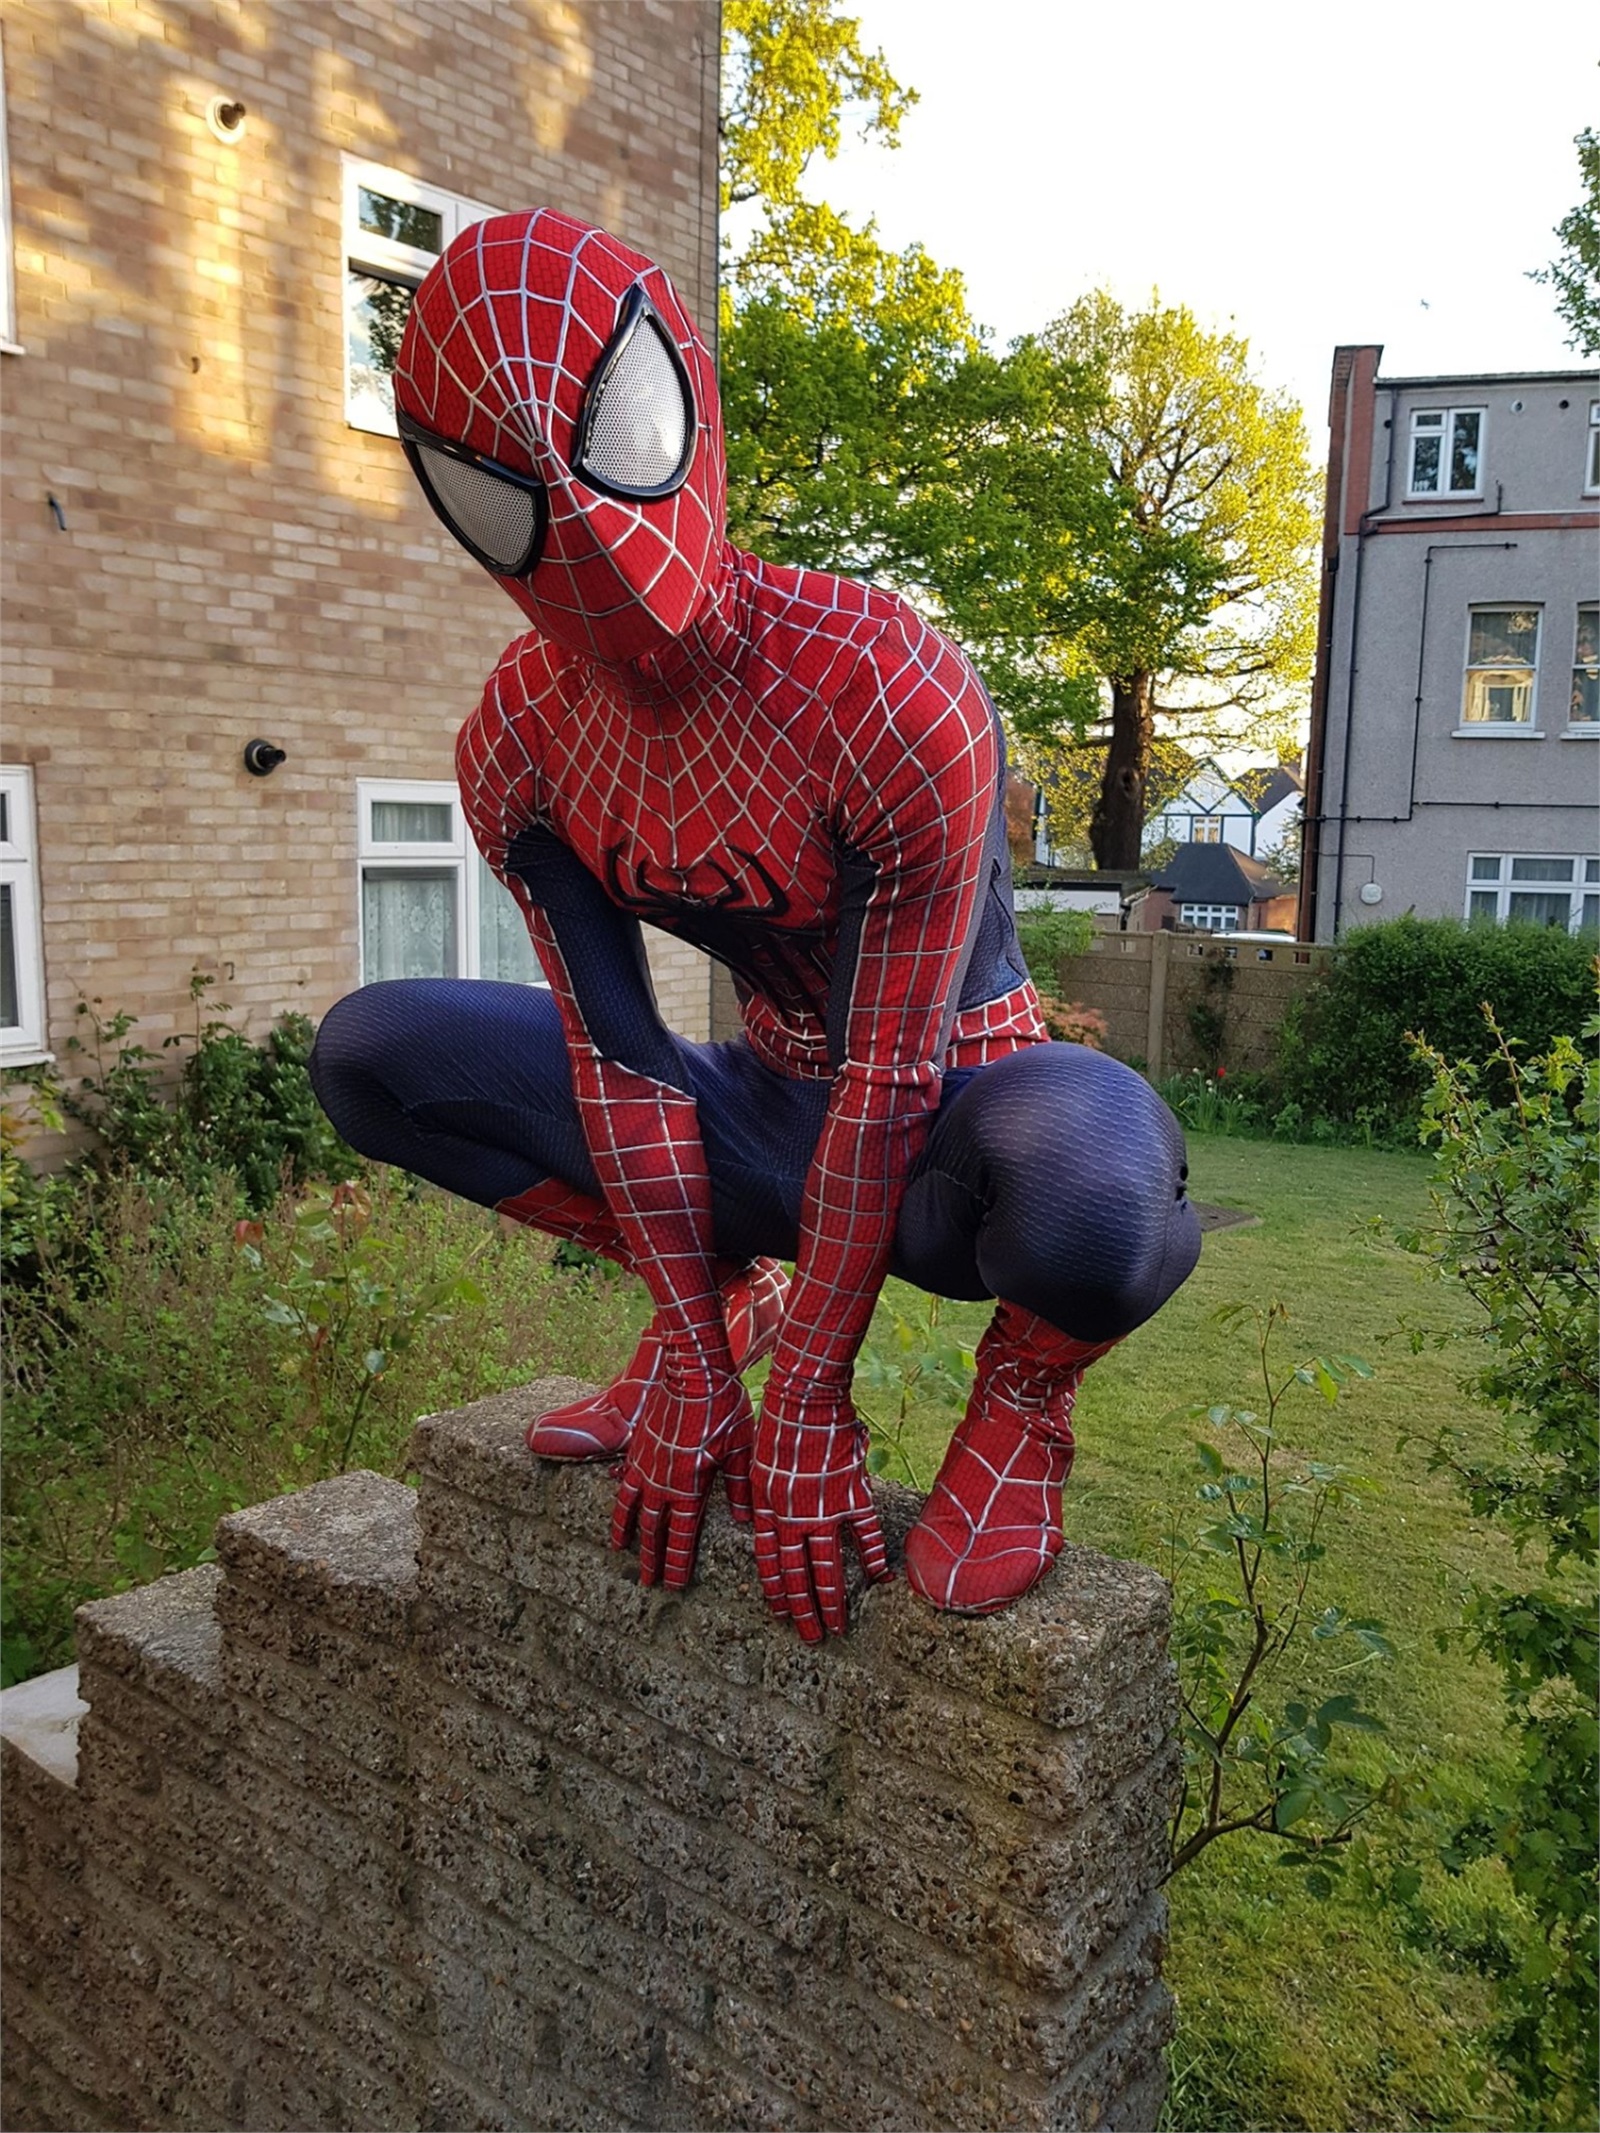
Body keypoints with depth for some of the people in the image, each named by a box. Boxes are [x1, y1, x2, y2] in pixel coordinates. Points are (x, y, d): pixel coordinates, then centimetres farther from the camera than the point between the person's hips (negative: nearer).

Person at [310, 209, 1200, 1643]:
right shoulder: (520, 741, -10)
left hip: (956, 1114, -5)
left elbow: (892, 1078, -25)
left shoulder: (890, 692, -28)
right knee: (369, 1054, -2)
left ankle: (1027, 1390, -5)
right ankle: (726, 1292, 8)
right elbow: (620, 1061, -8)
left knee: (1090, 1204, -44)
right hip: (776, 1113, 6)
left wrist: (807, 1409, -19)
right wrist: (699, 1364, -9)